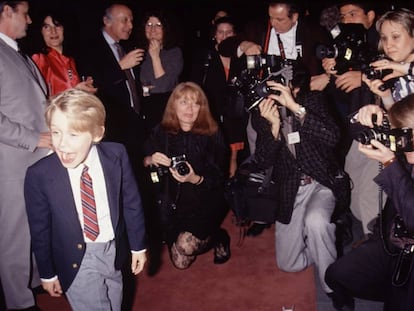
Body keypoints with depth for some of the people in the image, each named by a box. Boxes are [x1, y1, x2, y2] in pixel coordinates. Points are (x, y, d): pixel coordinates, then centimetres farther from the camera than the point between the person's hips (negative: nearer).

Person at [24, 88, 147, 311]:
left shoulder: (116, 155, -17)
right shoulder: (39, 175, -20)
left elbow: (131, 202, -5)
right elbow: (40, 230, -8)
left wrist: (137, 246, 4)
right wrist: (47, 273, 1)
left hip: (114, 251, 3)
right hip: (76, 260, -2)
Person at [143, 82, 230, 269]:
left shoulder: (211, 134, -11)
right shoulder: (161, 132, -4)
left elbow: (217, 179, -9)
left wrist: (195, 179, -29)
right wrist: (150, 160, -18)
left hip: (204, 203, -3)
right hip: (171, 203, 4)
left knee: (186, 244, -28)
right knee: (180, 263, 7)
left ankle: (218, 238, 6)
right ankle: (207, 236, 36)